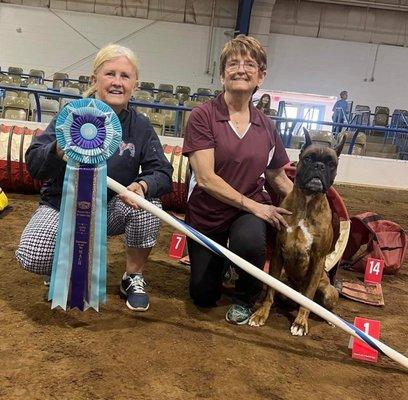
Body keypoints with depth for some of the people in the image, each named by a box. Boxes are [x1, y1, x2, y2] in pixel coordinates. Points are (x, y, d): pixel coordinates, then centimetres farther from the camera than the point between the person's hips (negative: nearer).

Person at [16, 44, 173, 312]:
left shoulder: (140, 126, -6)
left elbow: (162, 173, -13)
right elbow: (33, 165, -16)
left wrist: (143, 186, -36)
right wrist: (60, 149, -38)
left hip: (113, 209, 2)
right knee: (32, 258, -24)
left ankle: (134, 278, -4)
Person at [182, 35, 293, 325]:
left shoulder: (266, 127, -2)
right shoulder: (203, 116, -14)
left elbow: (278, 177, 8)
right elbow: (205, 178, -21)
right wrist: (253, 205, -24)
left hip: (252, 210, 1)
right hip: (206, 216, -1)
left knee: (249, 241, -36)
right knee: (203, 297, 8)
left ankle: (245, 298, -2)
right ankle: (221, 258, 43)